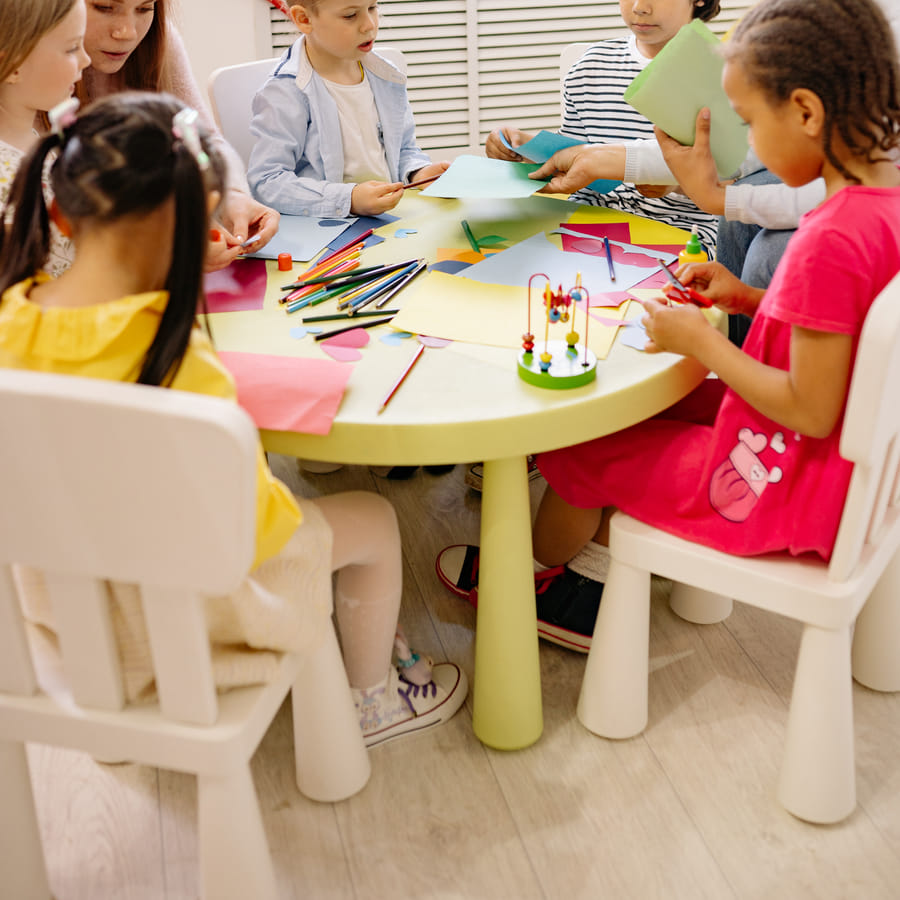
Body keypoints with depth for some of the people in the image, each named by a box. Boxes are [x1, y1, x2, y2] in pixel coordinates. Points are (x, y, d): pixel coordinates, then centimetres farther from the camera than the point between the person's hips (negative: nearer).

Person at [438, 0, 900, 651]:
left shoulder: (831, 242, -31)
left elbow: (811, 411, -28)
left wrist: (701, 341, -19)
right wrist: (748, 299, 2)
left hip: (784, 489, -9)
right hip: (838, 458, 9)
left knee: (576, 446, 5)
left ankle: (529, 573, 36)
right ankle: (596, 568, 28)